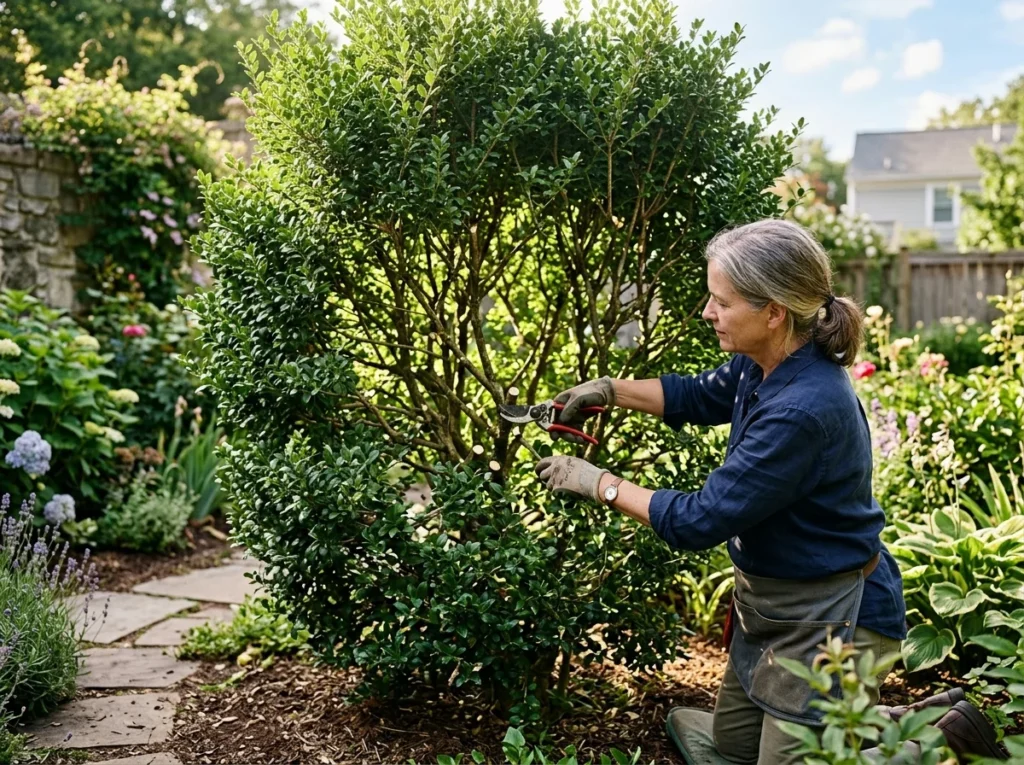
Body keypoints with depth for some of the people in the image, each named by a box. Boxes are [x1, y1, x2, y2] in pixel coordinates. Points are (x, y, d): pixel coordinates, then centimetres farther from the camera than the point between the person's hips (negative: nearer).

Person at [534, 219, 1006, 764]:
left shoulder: (801, 411, -34)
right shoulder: (764, 362, -7)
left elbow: (700, 520, -27)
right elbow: (701, 397, 15)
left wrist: (600, 484, -16)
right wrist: (611, 390, 4)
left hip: (827, 618, -9)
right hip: (771, 599, 9)